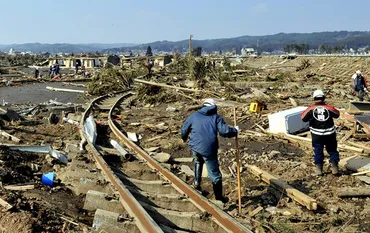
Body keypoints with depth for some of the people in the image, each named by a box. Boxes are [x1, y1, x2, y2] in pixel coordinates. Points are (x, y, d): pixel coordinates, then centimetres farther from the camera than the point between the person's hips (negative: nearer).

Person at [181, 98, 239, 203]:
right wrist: (235, 131, 10)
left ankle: (197, 183, 31)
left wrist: (184, 138, 40)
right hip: (208, 149, -3)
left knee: (198, 162, 37)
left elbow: (184, 129, 20)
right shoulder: (216, 117, 6)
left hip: (195, 146, 4)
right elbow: (224, 131, -8)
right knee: (215, 174, 8)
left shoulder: (194, 116, 15)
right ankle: (219, 197, 18)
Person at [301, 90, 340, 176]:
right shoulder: (329, 108, -7)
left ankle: (319, 169, 18)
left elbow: (303, 118, -2)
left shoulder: (310, 109, -10)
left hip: (317, 135, 0)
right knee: (332, 150, 17)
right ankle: (334, 167, 17)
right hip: (330, 134, 0)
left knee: (318, 151, 14)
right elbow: (337, 114, 10)